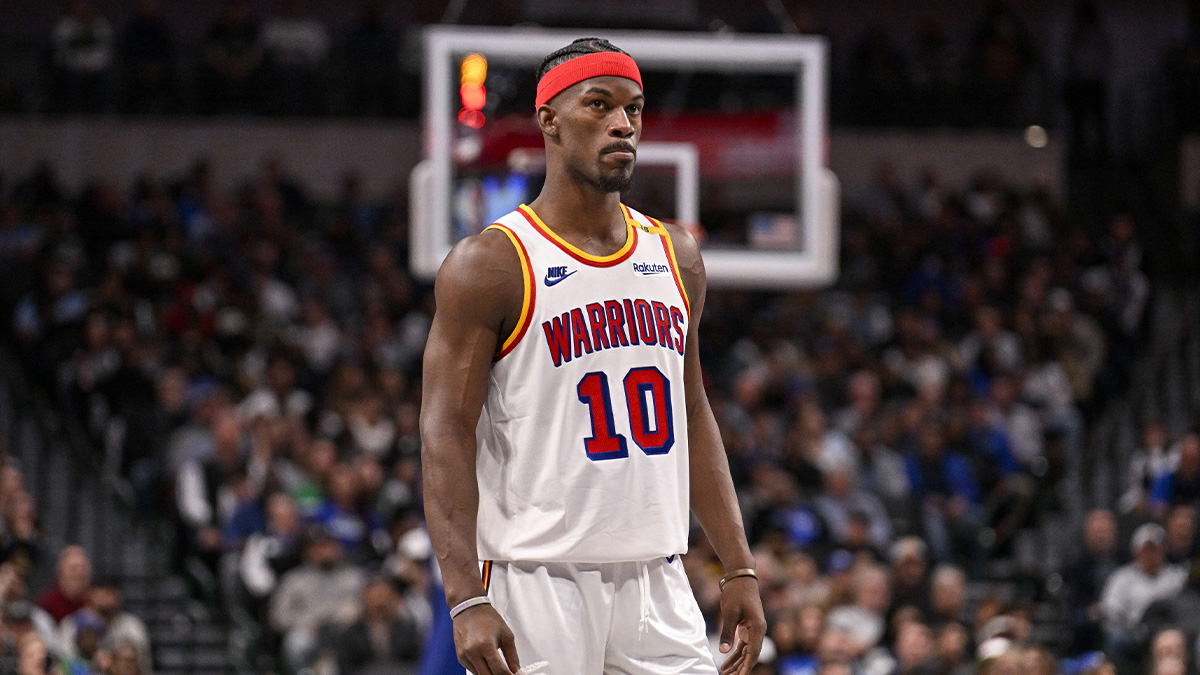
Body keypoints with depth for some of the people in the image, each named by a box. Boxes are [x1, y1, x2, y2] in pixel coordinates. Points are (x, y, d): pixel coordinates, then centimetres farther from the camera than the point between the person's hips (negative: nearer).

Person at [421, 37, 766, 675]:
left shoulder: (674, 256, 12)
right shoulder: (490, 264, -6)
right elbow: (446, 435, -10)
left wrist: (739, 570, 11)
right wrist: (467, 600, -20)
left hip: (657, 581, 6)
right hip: (536, 585, -5)